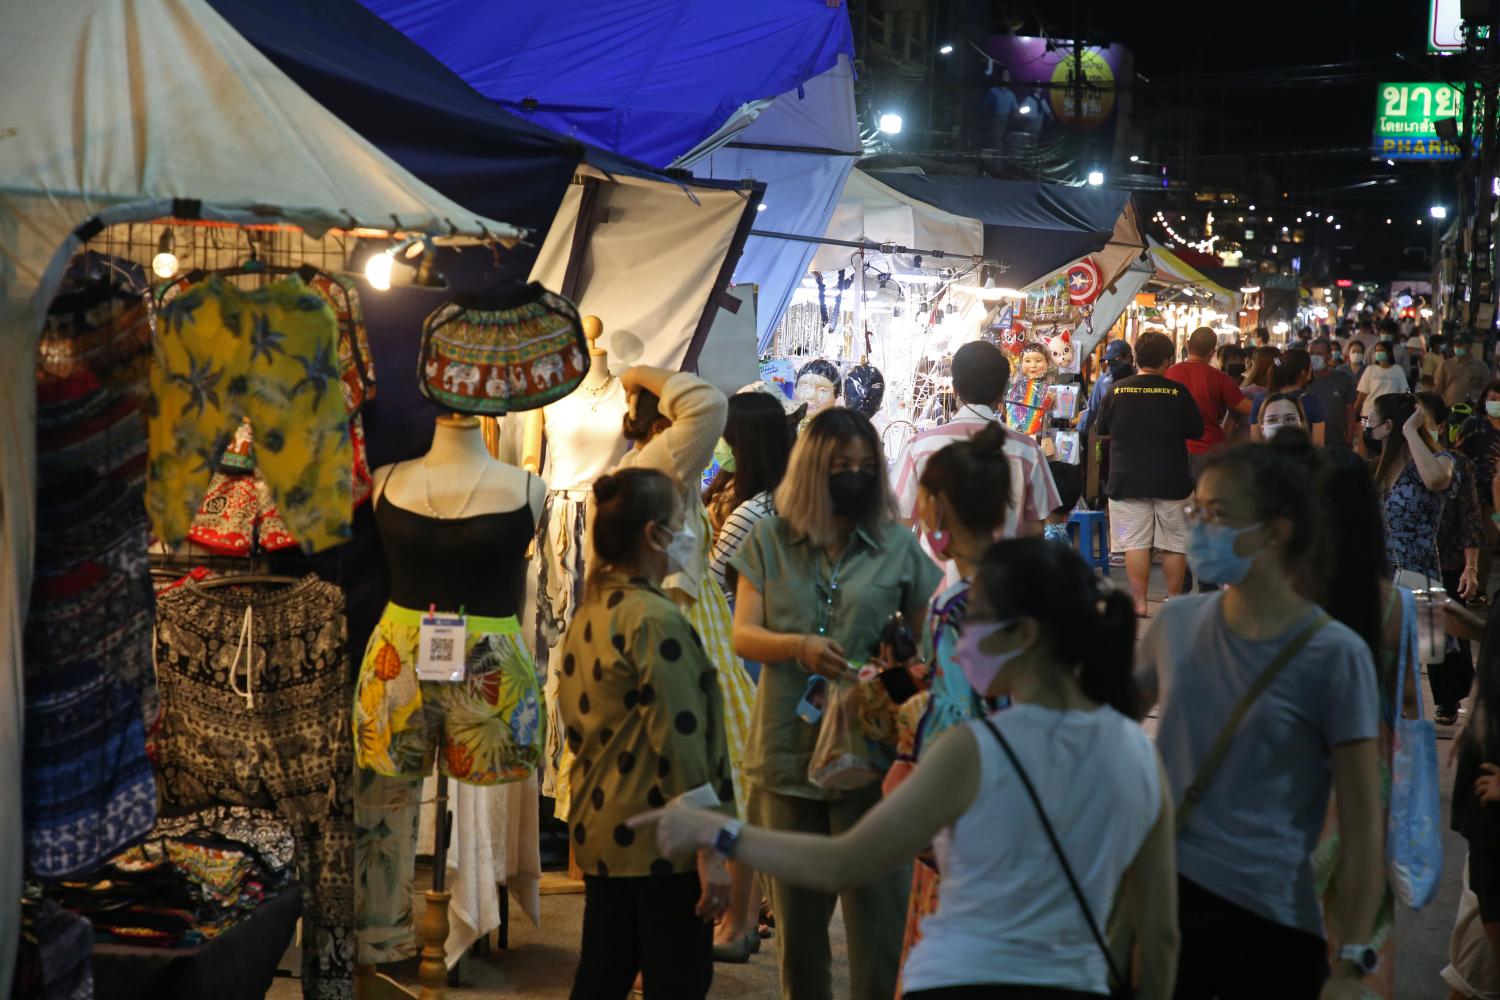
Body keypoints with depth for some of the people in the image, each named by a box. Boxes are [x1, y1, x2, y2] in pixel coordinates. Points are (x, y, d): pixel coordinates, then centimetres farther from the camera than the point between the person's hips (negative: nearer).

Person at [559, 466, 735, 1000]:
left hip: (600, 835, 9)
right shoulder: (655, 619, -17)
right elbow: (681, 743, -20)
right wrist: (709, 848, -17)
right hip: (660, 843, -9)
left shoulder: (589, 612, 9)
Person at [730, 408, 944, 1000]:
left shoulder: (898, 547, 5)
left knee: (876, 908, -2)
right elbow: (743, 636, 0)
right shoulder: (770, 541, 7)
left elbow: (930, 640, 8)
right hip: (788, 752, 2)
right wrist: (797, 646, -20)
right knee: (796, 912, 14)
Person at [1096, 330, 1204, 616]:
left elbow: (1103, 431, 7)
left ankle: (1139, 604, 2)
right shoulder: (1178, 392, -7)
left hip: (1127, 479, 0)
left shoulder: (1117, 390, -4)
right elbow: (1197, 432, 2)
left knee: (1135, 543, 3)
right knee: (1174, 544, 10)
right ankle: (1175, 601, 16)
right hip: (1171, 480, 0)